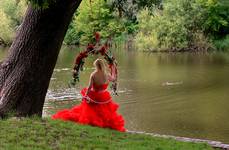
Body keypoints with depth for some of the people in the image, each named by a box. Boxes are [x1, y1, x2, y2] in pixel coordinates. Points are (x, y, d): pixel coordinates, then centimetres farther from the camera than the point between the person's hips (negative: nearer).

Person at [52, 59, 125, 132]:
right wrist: (113, 71, 25)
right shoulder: (107, 74, -10)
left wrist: (85, 96, -10)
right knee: (106, 112, 18)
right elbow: (114, 79, 12)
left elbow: (89, 87, -19)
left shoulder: (93, 74, -17)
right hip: (104, 98, 2)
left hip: (94, 97, -2)